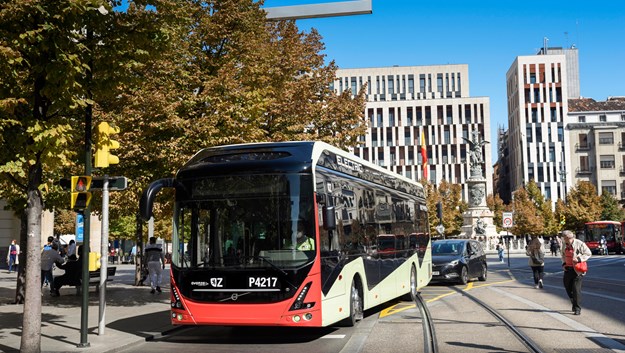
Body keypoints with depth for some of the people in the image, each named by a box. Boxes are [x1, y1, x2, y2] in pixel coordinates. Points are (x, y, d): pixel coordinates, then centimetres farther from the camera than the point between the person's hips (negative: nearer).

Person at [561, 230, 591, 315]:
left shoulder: (580, 244, -14)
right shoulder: (565, 244, 6)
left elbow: (588, 253, -9)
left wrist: (579, 259, -21)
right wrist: (564, 263, 7)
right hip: (568, 269, 7)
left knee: (576, 289, -7)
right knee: (567, 287, 11)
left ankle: (577, 308, 2)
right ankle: (574, 303, 31)